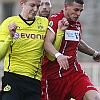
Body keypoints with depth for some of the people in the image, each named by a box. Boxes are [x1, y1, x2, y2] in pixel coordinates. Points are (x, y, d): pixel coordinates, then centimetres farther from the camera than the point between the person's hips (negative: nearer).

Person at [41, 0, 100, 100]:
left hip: (75, 72, 5)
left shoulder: (77, 24, 12)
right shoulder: (54, 20, -11)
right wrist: (58, 55, -44)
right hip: (53, 75, -5)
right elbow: (47, 43, -27)